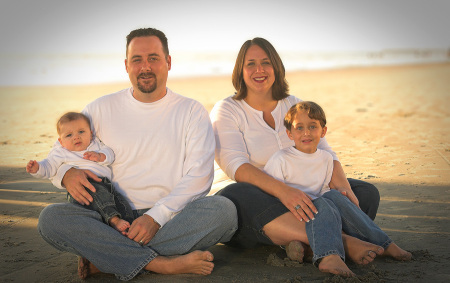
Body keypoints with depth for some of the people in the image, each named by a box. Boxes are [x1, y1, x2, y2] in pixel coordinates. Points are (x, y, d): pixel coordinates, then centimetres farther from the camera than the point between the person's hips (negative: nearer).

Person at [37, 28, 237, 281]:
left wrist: (157, 216, -17)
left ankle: (106, 258, -25)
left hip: (172, 218, 0)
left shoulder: (191, 111, 7)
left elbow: (199, 176, -3)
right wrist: (67, 174, -11)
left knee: (224, 210, -30)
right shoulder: (101, 109, 11)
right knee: (51, 218, -25)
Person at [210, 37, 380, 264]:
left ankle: (303, 243, -35)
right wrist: (282, 190, -34)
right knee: (241, 196, -40)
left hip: (298, 197, 5)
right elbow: (235, 165, -17)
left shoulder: (295, 106, 13)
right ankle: (342, 242, -44)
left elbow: (323, 152, 6)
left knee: (366, 193, -11)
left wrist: (343, 187, -17)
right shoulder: (226, 110, -1)